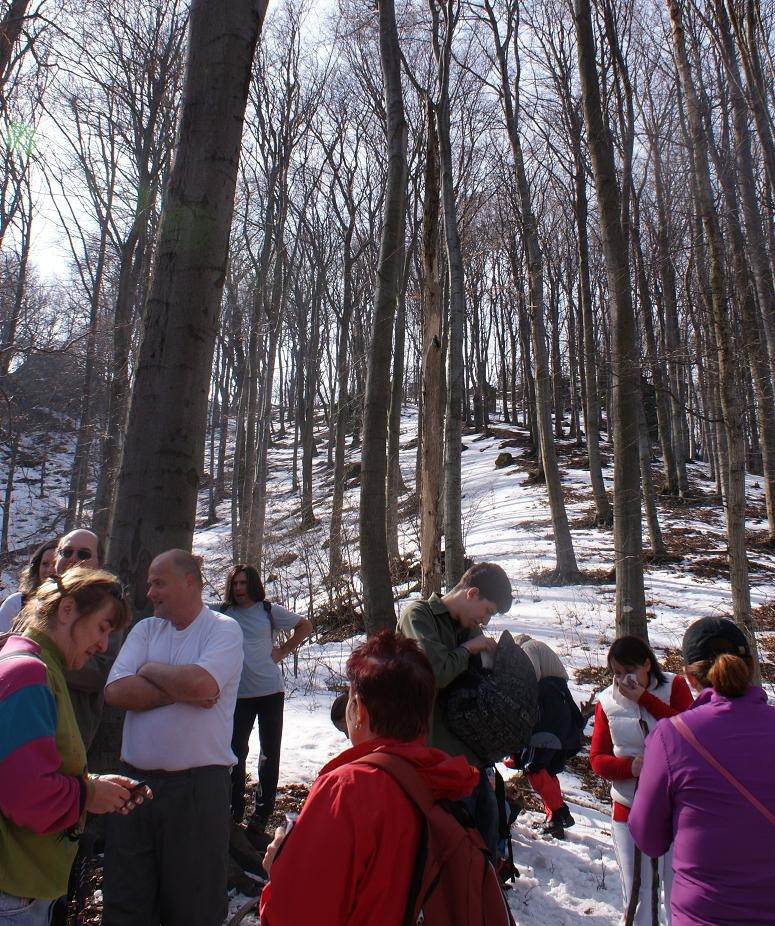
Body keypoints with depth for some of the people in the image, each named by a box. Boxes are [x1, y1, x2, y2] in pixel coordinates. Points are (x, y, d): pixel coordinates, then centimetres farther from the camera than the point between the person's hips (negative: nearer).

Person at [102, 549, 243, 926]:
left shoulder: (223, 629, -5)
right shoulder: (145, 629, 10)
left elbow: (200, 684, -23)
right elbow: (116, 691, -3)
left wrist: (151, 669, -5)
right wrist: (179, 691, -12)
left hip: (199, 785, -4)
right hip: (135, 779, 5)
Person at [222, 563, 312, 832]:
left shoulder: (270, 611, 1)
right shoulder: (222, 613, 0)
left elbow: (305, 626, 11)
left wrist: (283, 651, 2)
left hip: (270, 690, 0)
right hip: (238, 692, 0)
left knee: (270, 752, 7)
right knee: (236, 752, 4)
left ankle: (262, 812, 21)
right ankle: (234, 810, 20)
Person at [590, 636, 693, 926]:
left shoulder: (674, 686, -3)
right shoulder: (607, 702, -1)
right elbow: (597, 758, 0)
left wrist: (645, 699, -21)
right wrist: (630, 766, -18)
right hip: (628, 812, 1)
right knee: (635, 892, 12)